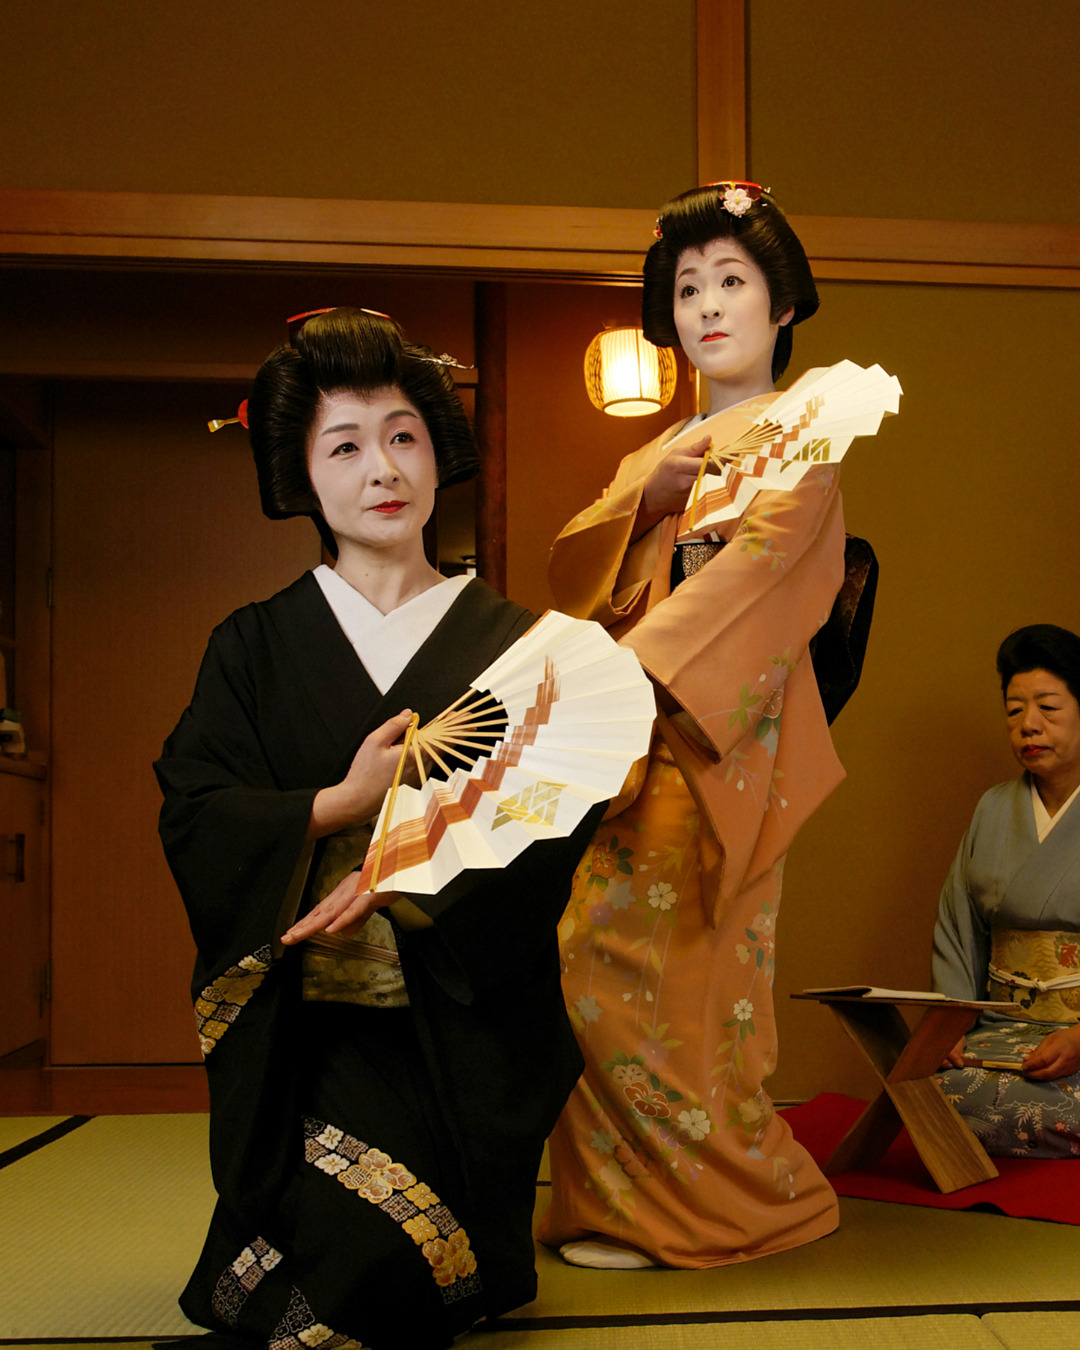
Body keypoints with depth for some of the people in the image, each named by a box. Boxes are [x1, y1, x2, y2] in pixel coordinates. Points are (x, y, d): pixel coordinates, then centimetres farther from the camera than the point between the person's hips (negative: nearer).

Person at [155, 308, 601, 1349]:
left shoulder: (512, 643, 7)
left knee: (376, 1239, -23)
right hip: (303, 1021, 1)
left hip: (463, 1020, 0)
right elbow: (191, 815, 1)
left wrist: (417, 882, -18)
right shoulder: (255, 648, 10)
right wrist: (343, 805, -13)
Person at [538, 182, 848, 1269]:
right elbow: (572, 563, 10)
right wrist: (647, 498, -9)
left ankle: (671, 1201, 2)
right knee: (594, 946, 0)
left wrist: (628, 668, -28)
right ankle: (626, 1197, 11)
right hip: (638, 725, 6)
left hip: (720, 735, -6)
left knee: (625, 940, -13)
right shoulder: (659, 453, 21)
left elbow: (752, 566, -17)